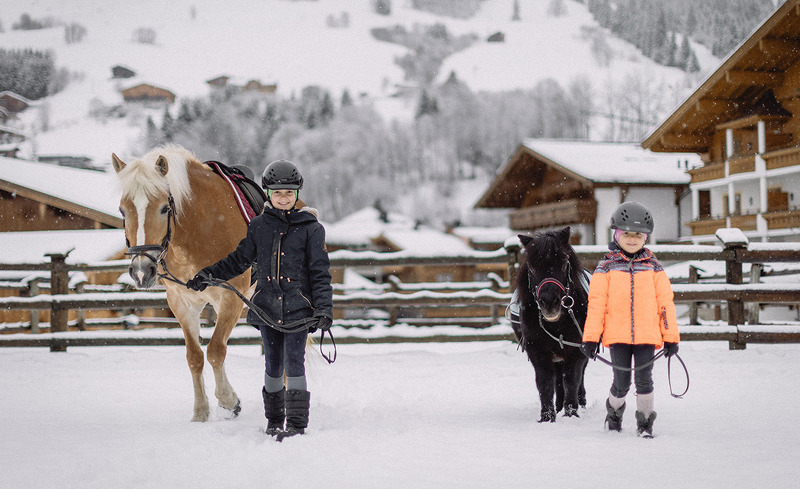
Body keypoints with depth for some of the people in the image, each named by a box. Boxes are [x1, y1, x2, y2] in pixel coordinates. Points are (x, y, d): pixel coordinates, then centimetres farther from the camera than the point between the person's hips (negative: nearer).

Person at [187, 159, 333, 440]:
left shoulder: (311, 228, -2)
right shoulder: (259, 226, 6)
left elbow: (320, 272, -2)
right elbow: (240, 260, 15)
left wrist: (324, 308, -10)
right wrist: (209, 274, 5)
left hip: (298, 308, -3)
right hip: (267, 307, 3)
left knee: (294, 364, -8)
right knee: (273, 365, 11)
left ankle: (297, 425, -3)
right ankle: (274, 422, 23)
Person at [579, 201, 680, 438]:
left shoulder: (653, 267, 8)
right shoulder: (606, 267, 4)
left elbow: (665, 301, 9)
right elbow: (596, 303, 2)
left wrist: (671, 336, 6)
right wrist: (590, 337, -2)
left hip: (647, 335, 1)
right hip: (617, 335, -1)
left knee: (643, 380, -1)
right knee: (621, 383, 2)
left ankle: (645, 422, 15)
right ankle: (614, 410, 31)